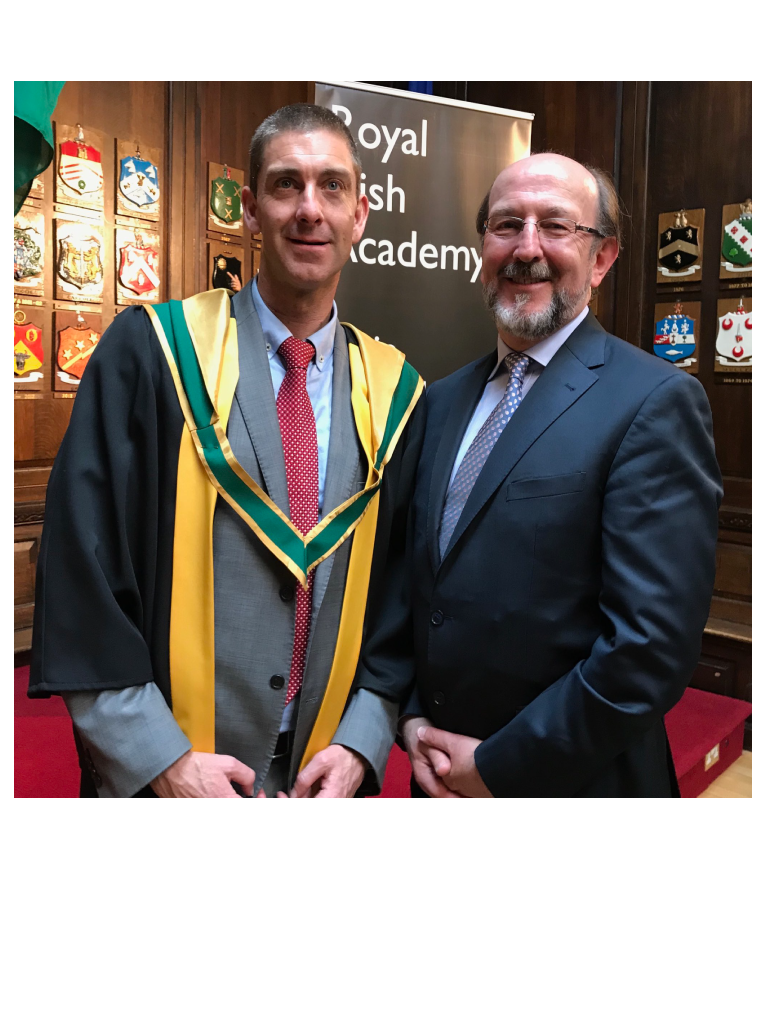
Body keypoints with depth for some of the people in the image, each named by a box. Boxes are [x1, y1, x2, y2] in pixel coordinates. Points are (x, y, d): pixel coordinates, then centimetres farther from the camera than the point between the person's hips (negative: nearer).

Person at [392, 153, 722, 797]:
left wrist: (499, 767, -16)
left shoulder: (656, 403, -17)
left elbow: (653, 646, -22)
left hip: (571, 783, -5)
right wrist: (412, 720, -4)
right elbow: (407, 574, 7)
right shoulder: (444, 400, 4)